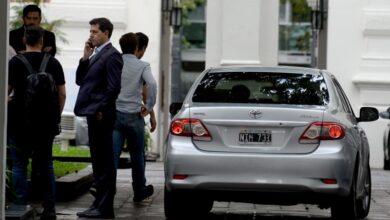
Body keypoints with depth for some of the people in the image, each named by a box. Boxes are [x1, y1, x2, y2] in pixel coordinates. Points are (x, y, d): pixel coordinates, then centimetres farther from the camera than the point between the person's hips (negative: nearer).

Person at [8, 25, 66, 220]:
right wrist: (56, 116, 13)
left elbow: (7, 91, -5)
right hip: (46, 123, 3)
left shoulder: (15, 62, -6)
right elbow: (62, 94, 2)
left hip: (22, 122, -3)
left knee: (19, 165, 3)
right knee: (45, 164, 11)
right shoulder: (53, 63, 2)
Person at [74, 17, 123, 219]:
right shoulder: (96, 54, 18)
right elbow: (80, 80, 15)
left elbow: (114, 87, -18)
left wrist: (101, 110, -14)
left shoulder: (111, 55, -11)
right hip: (93, 114, 10)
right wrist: (86, 58, 3)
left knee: (104, 162, -6)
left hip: (101, 116, -10)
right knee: (98, 161, 13)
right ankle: (100, 203, 19)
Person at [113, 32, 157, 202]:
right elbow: (152, 84, -20)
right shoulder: (142, 66, -3)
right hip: (134, 116, -1)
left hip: (114, 115, 1)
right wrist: (149, 106, -9)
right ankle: (139, 191, 28)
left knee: (112, 155, -5)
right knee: (137, 156, 15)